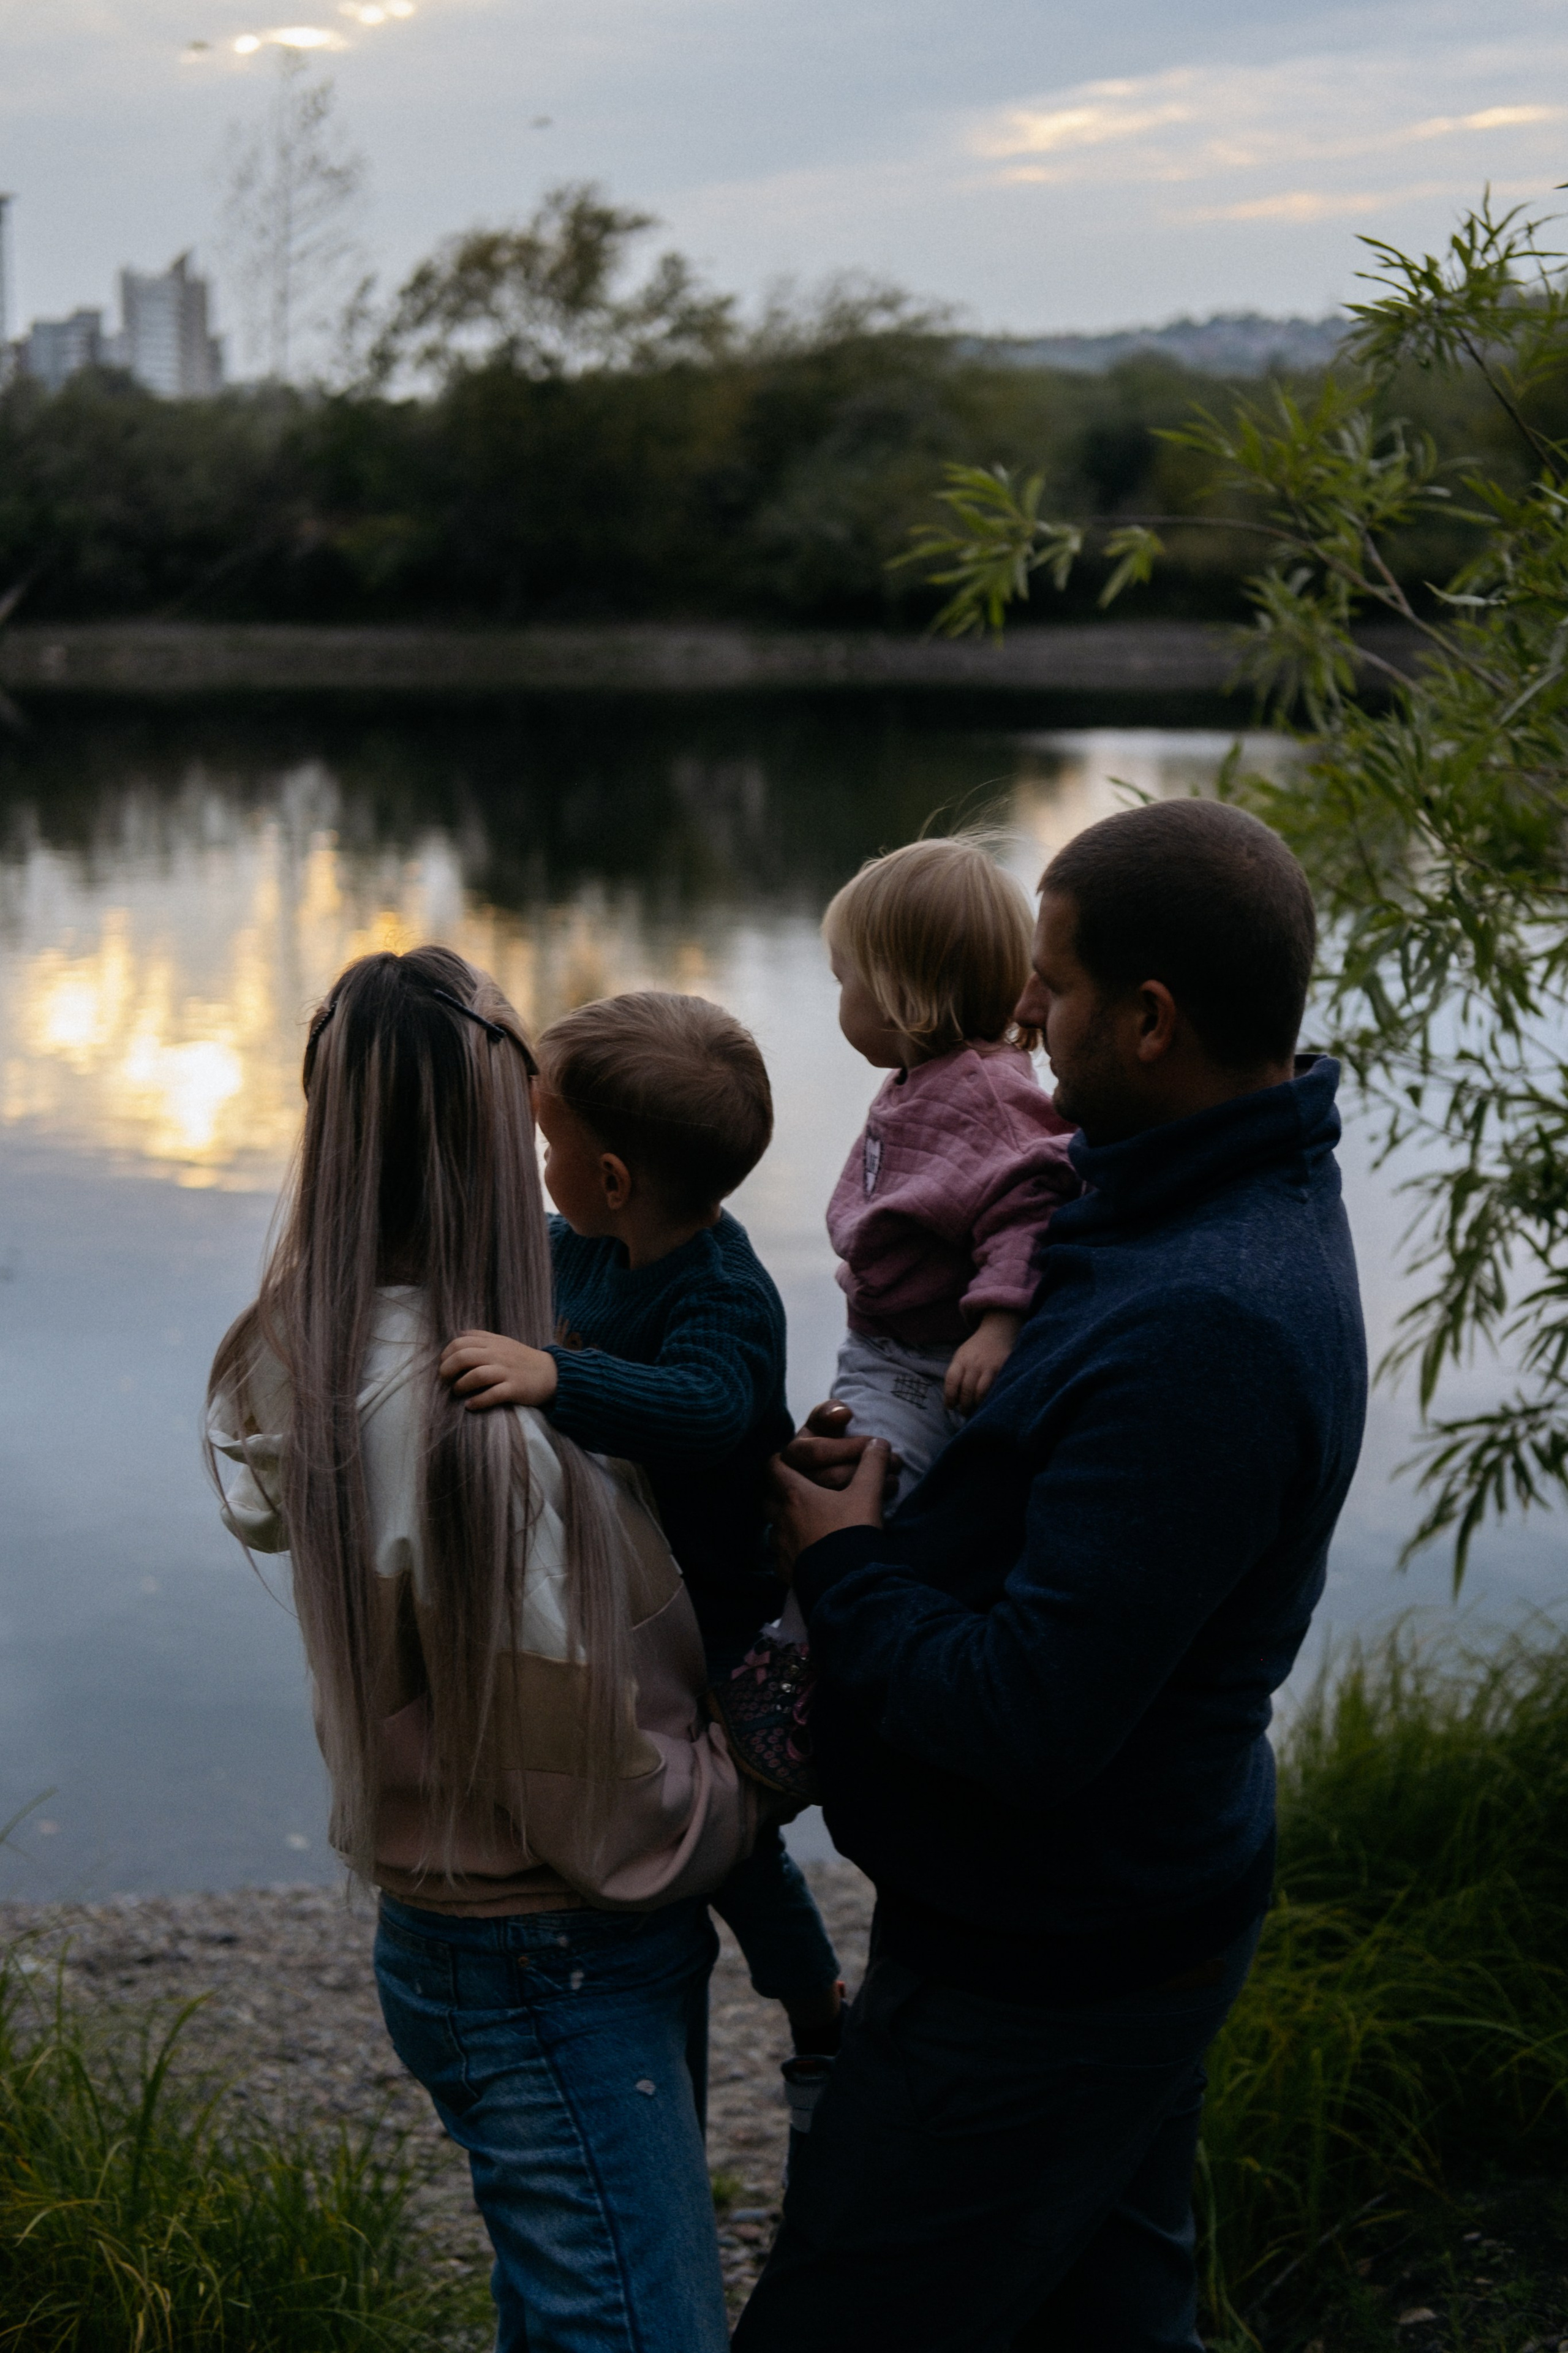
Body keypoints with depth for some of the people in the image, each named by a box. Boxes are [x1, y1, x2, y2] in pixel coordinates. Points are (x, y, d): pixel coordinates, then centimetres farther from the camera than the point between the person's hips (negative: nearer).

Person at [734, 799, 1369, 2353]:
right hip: (1142, 1906, 10)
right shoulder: (1251, 1209, 1)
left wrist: (838, 1566, -16)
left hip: (1040, 1977, -10)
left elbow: (1028, 1721, -32)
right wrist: (898, 1499, -1)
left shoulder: (1201, 1336, -33)